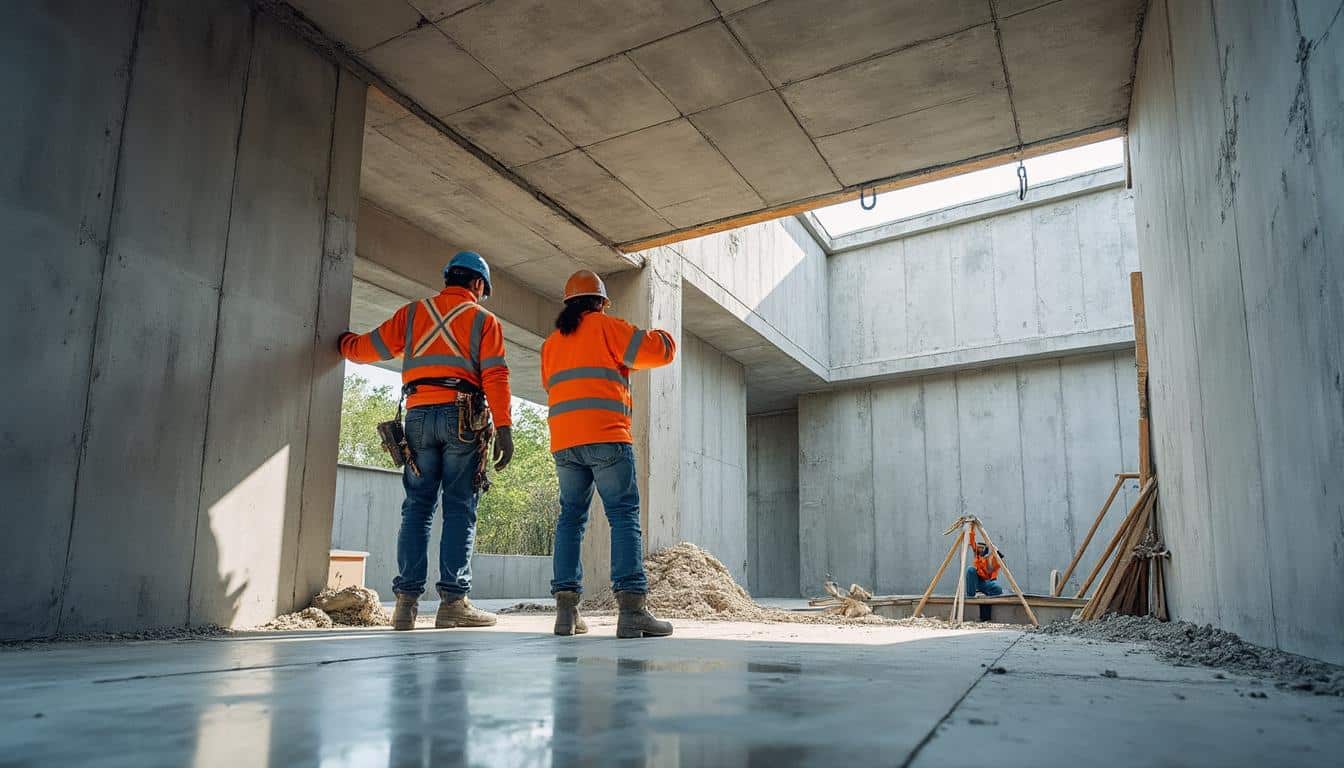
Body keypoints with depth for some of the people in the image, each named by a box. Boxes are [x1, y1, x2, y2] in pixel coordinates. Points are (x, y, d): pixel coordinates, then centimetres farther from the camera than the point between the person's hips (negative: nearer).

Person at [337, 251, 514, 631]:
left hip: (419, 414, 3)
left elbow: (366, 349, 17)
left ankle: (407, 600, 1)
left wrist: (345, 341, 40)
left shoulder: (412, 312, 17)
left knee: (417, 508, 5)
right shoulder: (484, 320, 8)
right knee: (459, 509, -2)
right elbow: (495, 377, -3)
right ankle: (453, 600, -5)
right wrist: (504, 429, -8)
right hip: (463, 417, -3)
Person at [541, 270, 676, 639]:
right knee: (624, 516, -7)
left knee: (571, 518, 10)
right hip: (606, 437, -5)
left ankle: (566, 608, 2)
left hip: (563, 442, 6)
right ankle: (632, 607, -17)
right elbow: (657, 351, -3)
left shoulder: (551, 343, 21)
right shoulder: (606, 327, 4)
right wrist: (662, 336, 21)